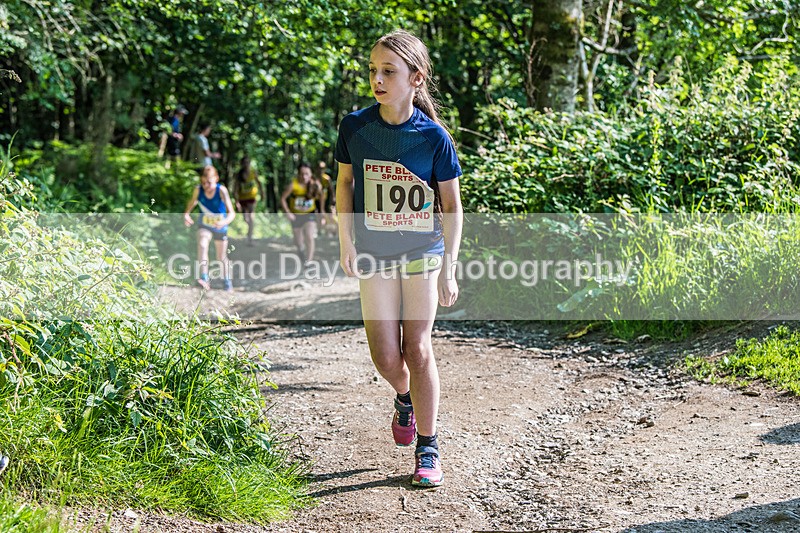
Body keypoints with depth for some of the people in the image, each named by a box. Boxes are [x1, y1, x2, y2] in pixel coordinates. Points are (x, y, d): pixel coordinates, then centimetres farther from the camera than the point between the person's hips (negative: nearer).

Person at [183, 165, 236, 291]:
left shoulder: (221, 190, -27)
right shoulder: (198, 190, -18)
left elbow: (232, 213, -31)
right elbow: (192, 202, 4)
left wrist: (225, 222, -52)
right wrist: (186, 214, -16)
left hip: (220, 228, -1)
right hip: (204, 225, 1)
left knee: (221, 257, 13)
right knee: (202, 245, -30)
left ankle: (228, 283, 35)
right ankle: (204, 278, -39)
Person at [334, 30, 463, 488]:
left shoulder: (433, 136, -12)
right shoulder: (355, 126, -7)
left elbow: (452, 205, -4)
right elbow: (345, 183, 8)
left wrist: (449, 270, -6)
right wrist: (346, 241, -1)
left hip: (422, 252, -2)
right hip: (374, 255, 2)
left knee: (418, 351, -2)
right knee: (386, 357, 1)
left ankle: (428, 448, 9)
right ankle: (406, 399, 36)